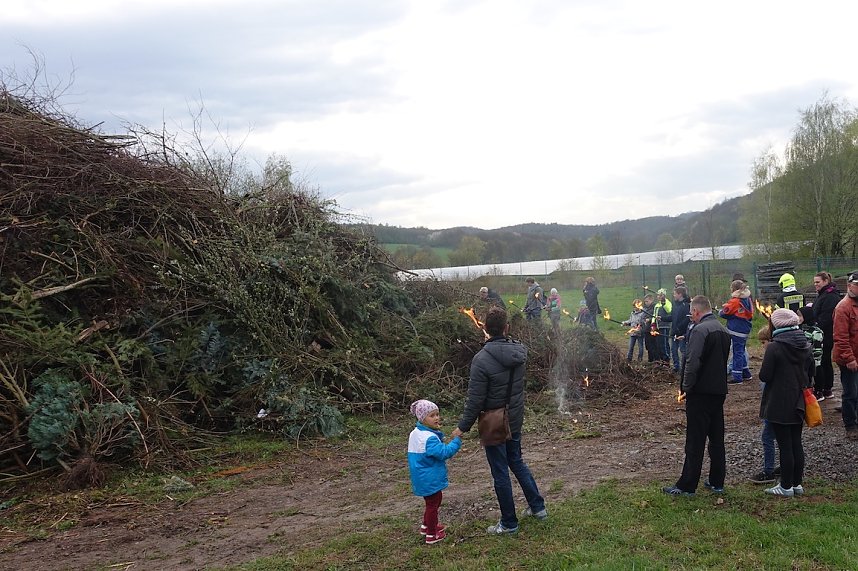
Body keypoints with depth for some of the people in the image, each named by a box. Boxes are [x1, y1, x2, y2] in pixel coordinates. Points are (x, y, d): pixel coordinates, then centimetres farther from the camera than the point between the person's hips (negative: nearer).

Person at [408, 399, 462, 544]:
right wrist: (456, 441, -22)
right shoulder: (429, 438, -27)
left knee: (432, 502, 25)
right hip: (430, 480, -10)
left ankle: (426, 526, 41)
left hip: (422, 478, 10)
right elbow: (444, 452, -30)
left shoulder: (415, 433, 5)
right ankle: (431, 535, 15)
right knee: (433, 504, 4)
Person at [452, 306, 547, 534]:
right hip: (515, 419, 6)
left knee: (500, 473, 7)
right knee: (517, 461, 26)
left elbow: (475, 400, -20)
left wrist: (463, 426, -9)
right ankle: (537, 506, 34)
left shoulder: (482, 359, -25)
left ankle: (509, 523, 20)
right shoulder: (519, 351, -7)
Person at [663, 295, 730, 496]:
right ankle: (717, 482, 21)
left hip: (701, 392, -8)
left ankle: (686, 486, 3)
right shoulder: (723, 330, 12)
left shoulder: (699, 330, -17)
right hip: (719, 390, 8)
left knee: (695, 441, -3)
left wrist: (686, 387, -13)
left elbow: (692, 363, -22)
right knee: (717, 438, 14)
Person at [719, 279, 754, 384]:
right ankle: (746, 374, 26)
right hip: (746, 330, 8)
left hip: (737, 330, -8)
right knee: (741, 351, 19)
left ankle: (737, 377, -1)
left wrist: (720, 311, 11)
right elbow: (750, 314, 15)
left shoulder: (735, 301, -15)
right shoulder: (748, 300, 8)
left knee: (737, 353, -4)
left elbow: (724, 313, -12)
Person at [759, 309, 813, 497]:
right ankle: (797, 483, 21)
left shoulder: (774, 347, -17)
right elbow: (810, 372, 13)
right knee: (796, 443, 13)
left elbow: (764, 376, -16)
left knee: (784, 445, 0)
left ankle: (786, 486, 7)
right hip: (798, 403, 6)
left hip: (778, 405, -6)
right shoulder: (805, 346, 4)